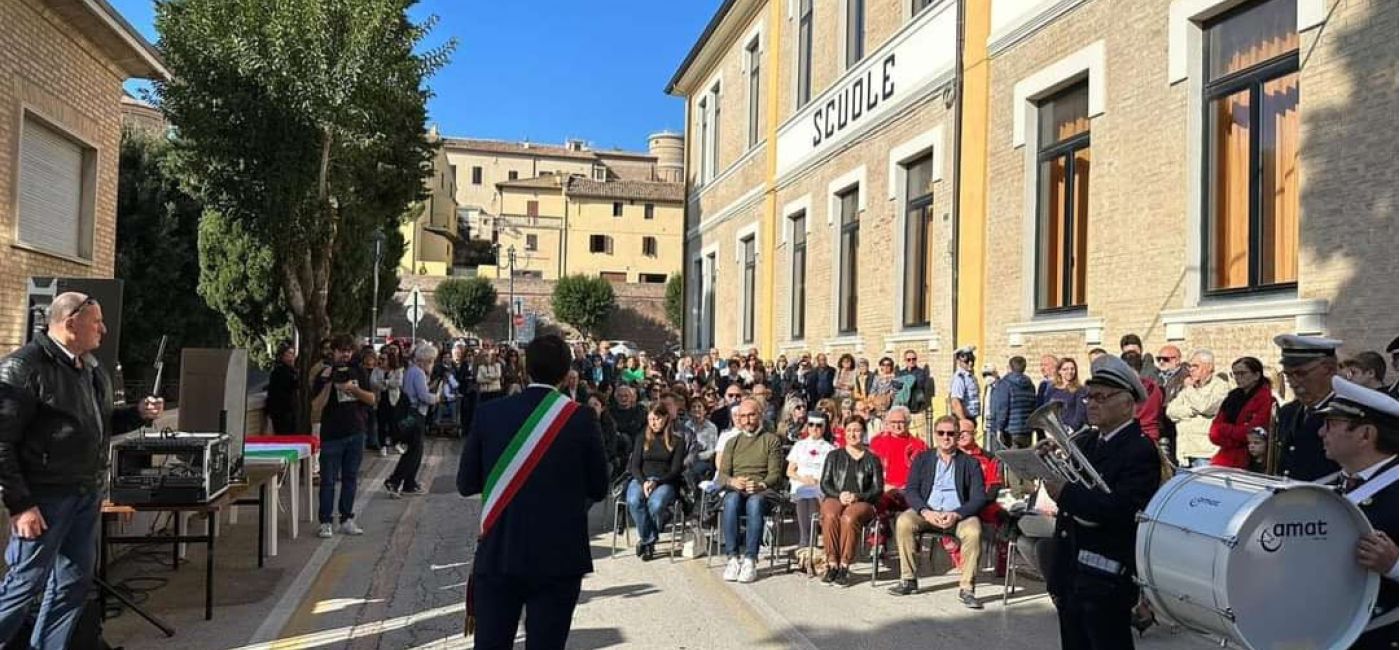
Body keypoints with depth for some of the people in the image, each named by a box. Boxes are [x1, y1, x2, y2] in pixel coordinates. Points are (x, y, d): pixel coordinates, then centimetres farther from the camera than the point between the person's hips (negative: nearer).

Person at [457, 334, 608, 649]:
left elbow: (466, 483, 2)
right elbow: (598, 489, 0)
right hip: (559, 557, -1)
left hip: (497, 554, 1)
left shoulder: (488, 413, -4)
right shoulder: (581, 419, -8)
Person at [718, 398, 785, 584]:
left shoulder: (771, 440, 14)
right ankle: (733, 558, -34)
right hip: (735, 490, 2)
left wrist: (761, 485, -18)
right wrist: (732, 482, -11)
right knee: (731, 500, -34)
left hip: (762, 491, -2)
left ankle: (750, 560, -37)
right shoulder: (732, 442, 23)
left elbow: (775, 475, 3)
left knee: (754, 502, -37)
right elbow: (722, 475, 12)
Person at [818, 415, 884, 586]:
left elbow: (878, 489, 7)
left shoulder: (872, 459, 15)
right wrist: (839, 495, -9)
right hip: (834, 498, 1)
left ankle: (844, 566, -32)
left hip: (862, 501, -1)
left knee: (849, 518, -37)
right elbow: (825, 483, 12)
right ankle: (832, 564, -31)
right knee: (830, 516, -35)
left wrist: (857, 496, -10)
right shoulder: (834, 456, 20)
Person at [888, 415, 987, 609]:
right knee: (903, 522, -27)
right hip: (927, 512, 1)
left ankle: (966, 588, -20)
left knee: (973, 531, -33)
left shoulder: (970, 463, 9)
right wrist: (925, 511, -17)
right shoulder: (922, 460, 14)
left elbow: (980, 497, -1)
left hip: (959, 514, -1)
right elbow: (910, 491, 3)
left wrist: (956, 515, -19)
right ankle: (908, 580, -14)